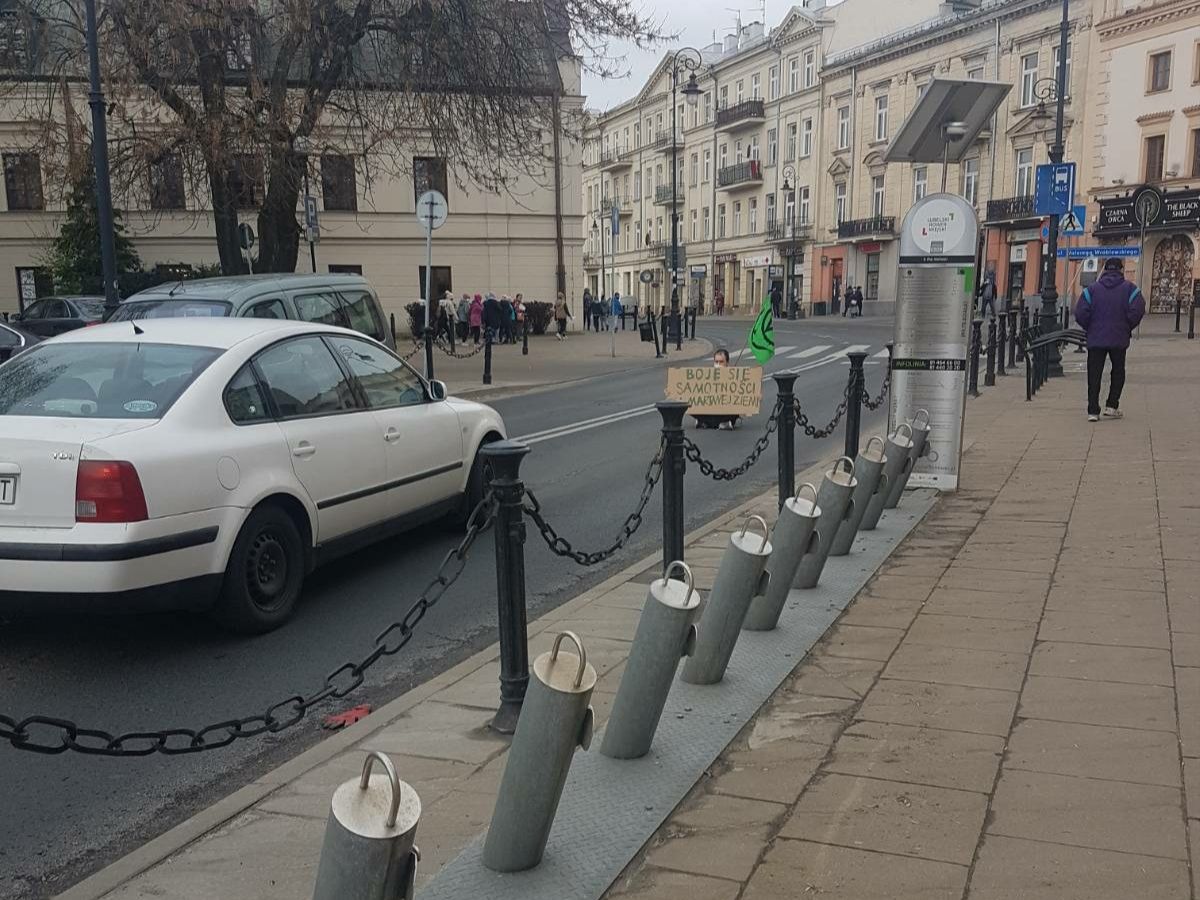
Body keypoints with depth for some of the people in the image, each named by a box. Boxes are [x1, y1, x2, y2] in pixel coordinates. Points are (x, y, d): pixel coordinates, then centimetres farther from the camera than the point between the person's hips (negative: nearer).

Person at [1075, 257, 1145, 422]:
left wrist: (1089, 328, 7)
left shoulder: (1092, 289, 3)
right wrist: (1128, 327, 2)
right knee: (1118, 372, 17)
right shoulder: (1129, 288, 0)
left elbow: (1080, 313, -8)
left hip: (1095, 339, 0)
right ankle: (1112, 406, 13)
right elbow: (1138, 309, -13)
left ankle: (1093, 411, -3)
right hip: (1119, 339, 0)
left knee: (1094, 375, 2)